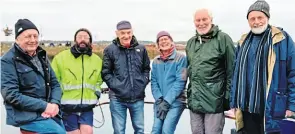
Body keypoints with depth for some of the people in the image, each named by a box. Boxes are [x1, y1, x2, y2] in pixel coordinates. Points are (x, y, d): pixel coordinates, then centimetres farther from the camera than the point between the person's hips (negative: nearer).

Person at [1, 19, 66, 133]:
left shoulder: (42, 56, 12)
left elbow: (55, 84, 11)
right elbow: (11, 95, -15)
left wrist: (54, 104, -9)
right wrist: (43, 106, -18)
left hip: (49, 112, 7)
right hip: (27, 115, -6)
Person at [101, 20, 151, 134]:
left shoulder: (141, 49, 4)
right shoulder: (110, 50, -4)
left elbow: (146, 69, 15)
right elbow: (105, 72, 0)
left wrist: (143, 83, 2)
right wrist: (115, 85, -9)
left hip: (138, 98, 2)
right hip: (117, 99, -2)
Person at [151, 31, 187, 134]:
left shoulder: (181, 58, -6)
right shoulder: (156, 61, 8)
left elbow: (180, 81, -12)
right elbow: (154, 81, 7)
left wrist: (167, 101, -15)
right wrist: (159, 99, -8)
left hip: (175, 103, -4)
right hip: (159, 102, 5)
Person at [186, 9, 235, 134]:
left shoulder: (223, 39, -8)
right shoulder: (191, 42, 12)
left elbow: (231, 71, -9)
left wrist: (228, 98, -10)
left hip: (214, 101, -6)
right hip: (194, 101, 6)